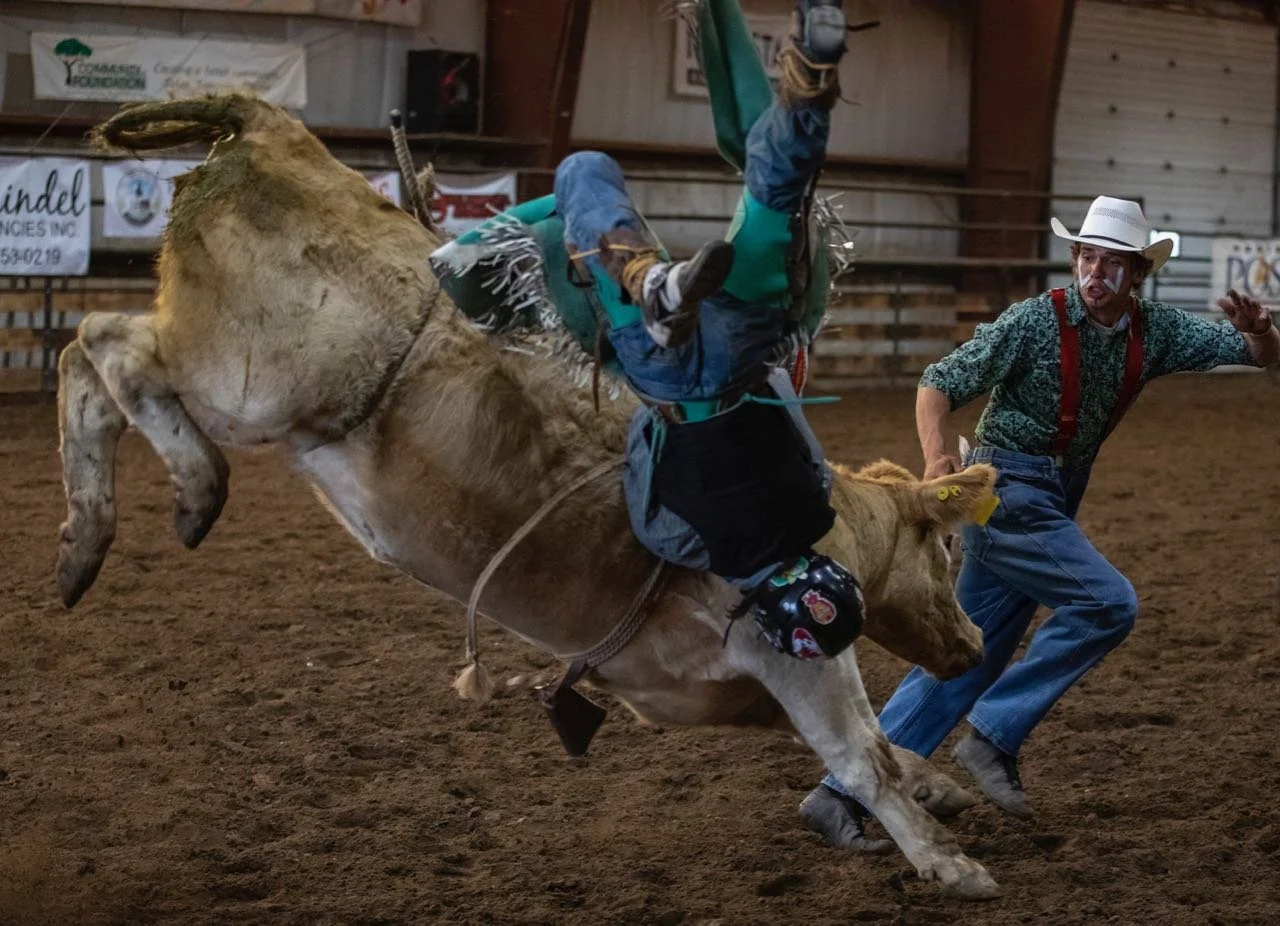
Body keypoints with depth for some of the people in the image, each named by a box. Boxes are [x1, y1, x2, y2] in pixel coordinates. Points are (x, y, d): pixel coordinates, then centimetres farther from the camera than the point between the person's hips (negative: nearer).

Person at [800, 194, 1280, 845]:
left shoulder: (1155, 331, 2)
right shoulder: (1034, 321, -13)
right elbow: (938, 385, -10)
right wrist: (936, 457, -29)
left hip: (1053, 504, 7)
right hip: (1006, 491, -7)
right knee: (1108, 602, -19)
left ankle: (843, 793, 8)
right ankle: (994, 737, -9)